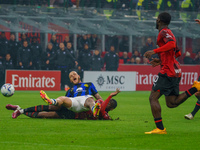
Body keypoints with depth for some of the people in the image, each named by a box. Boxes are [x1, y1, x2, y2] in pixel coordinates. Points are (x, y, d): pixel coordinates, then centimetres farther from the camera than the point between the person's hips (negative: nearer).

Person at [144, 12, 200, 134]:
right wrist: (161, 61, 26)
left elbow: (172, 44, -27)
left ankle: (160, 128, -14)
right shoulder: (169, 33, 23)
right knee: (171, 103, 10)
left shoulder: (164, 32, -7)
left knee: (153, 98, -7)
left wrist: (154, 51, -26)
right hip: (176, 71, 10)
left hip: (168, 72, -10)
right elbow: (177, 53, 29)